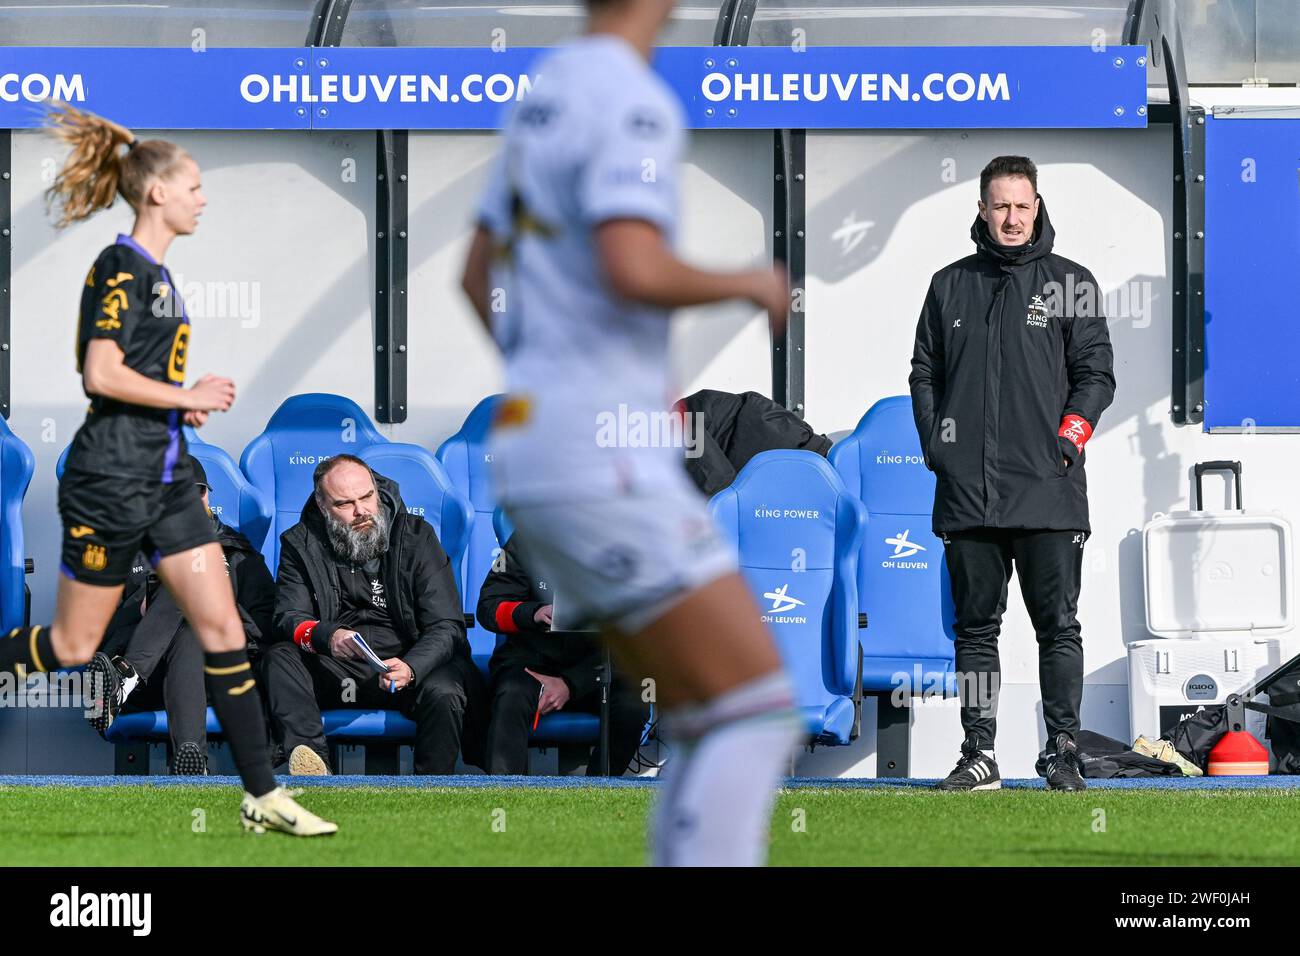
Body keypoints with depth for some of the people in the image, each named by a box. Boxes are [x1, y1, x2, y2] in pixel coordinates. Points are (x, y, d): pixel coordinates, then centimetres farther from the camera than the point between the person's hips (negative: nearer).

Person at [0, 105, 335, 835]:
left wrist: (180, 404, 9)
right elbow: (101, 374, -23)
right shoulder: (121, 270, -14)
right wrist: (190, 397, -14)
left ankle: (262, 795, 1)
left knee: (223, 629, 2)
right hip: (113, 479, -9)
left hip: (166, 479, 9)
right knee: (74, 645, 0)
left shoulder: (155, 273, 15)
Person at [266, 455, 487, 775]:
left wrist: (410, 668, -29)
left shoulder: (416, 536, -1)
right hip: (334, 671, 1)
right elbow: (288, 618, -4)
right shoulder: (302, 543, 3)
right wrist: (327, 637, -30)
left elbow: (446, 626, -8)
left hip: (410, 663, -1)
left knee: (444, 694, -33)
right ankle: (313, 763, -46)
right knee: (279, 657, -26)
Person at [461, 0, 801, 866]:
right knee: (759, 709, -9)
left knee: (719, 733, 11)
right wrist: (751, 284, -9)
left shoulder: (549, 93, 18)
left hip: (534, 451, 10)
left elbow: (479, 278, 28)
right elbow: (632, 270, -29)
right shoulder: (634, 103, -13)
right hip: (603, 466, -10)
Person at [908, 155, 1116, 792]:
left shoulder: (1070, 283, 6)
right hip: (967, 491, 3)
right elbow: (925, 373, 17)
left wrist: (1067, 441, -9)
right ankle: (979, 753, 6)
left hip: (1049, 491, -3)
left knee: (1058, 626, -3)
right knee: (975, 627, 4)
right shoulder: (950, 285, 14)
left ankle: (1063, 753, 1)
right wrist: (936, 445, 3)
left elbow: (1095, 373, 4)